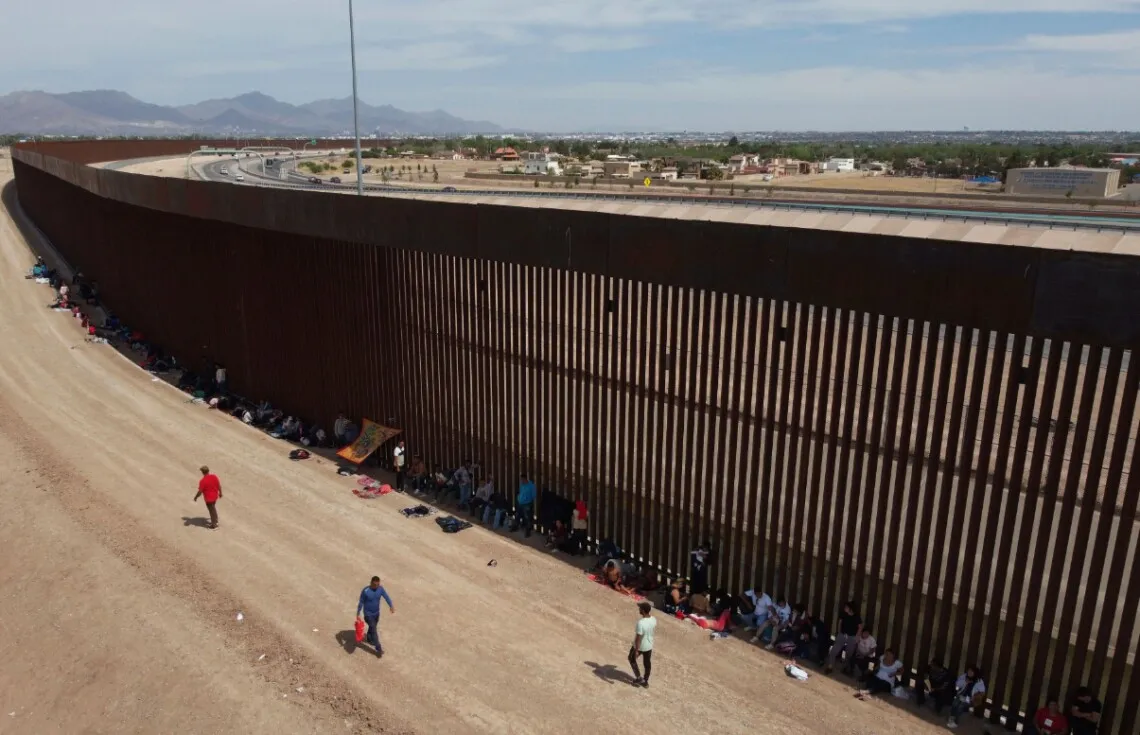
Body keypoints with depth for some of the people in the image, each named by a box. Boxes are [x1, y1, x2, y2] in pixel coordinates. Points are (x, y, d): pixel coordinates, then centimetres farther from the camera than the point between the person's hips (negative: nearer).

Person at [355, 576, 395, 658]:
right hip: (368, 614, -5)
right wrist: (358, 614, -9)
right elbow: (361, 603, -14)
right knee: (374, 630, -6)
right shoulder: (365, 591, -24)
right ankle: (379, 649, 2)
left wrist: (391, 606, -40)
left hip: (376, 613, 5)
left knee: (373, 627, 27)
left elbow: (387, 597, -24)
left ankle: (369, 638, 56)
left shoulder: (381, 589, -12)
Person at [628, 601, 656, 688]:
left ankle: (639, 678, 24)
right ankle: (645, 682, 37)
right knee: (647, 663, 22)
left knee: (632, 659, 23)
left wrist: (636, 650, -19)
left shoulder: (641, 623, -35)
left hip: (639, 646, -6)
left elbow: (638, 638, -29)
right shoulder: (653, 619, -13)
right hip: (649, 645, 6)